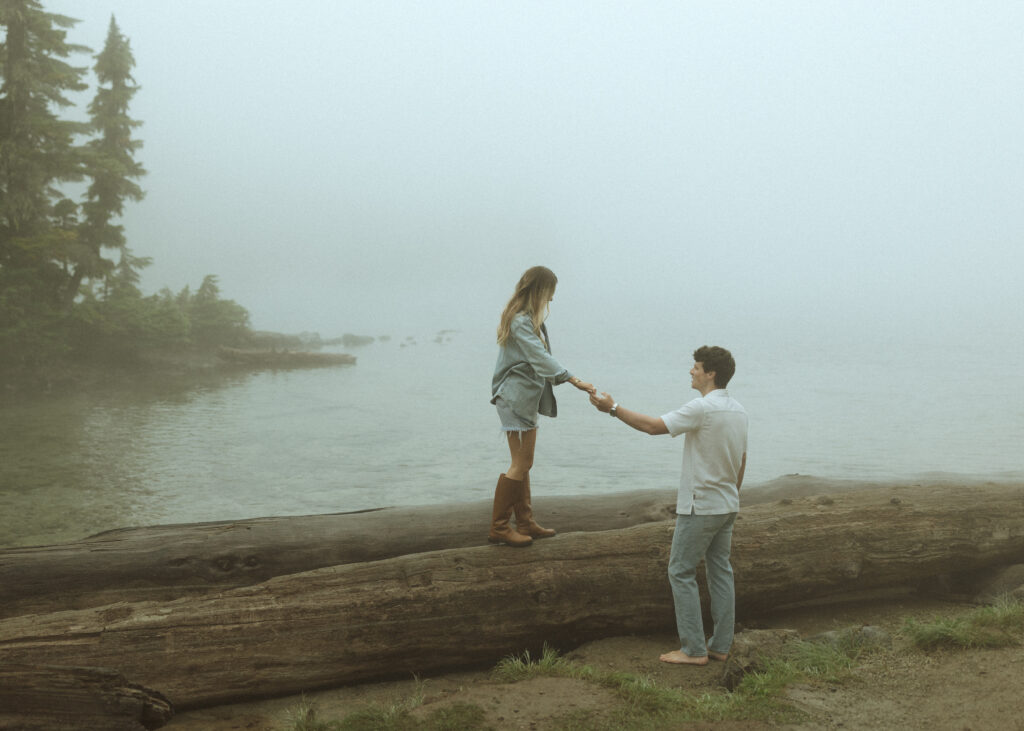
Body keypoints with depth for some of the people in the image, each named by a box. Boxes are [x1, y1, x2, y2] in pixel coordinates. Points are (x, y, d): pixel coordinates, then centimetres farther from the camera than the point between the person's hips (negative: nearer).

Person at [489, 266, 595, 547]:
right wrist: (575, 381, -26)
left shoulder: (529, 319, 15)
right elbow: (541, 359, -24)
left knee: (523, 463, 13)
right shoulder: (521, 322, -18)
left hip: (526, 397, 10)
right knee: (521, 464, -6)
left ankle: (525, 523, 20)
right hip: (517, 398, -10)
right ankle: (498, 528, 1)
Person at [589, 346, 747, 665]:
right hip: (727, 506, 9)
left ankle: (693, 649, -1)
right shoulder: (738, 411, 9)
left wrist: (613, 408, -12)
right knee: (720, 570, 12)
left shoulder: (702, 408, -19)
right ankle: (720, 645, 16)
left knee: (681, 572, -1)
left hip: (699, 507, -9)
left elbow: (653, 426, -19)